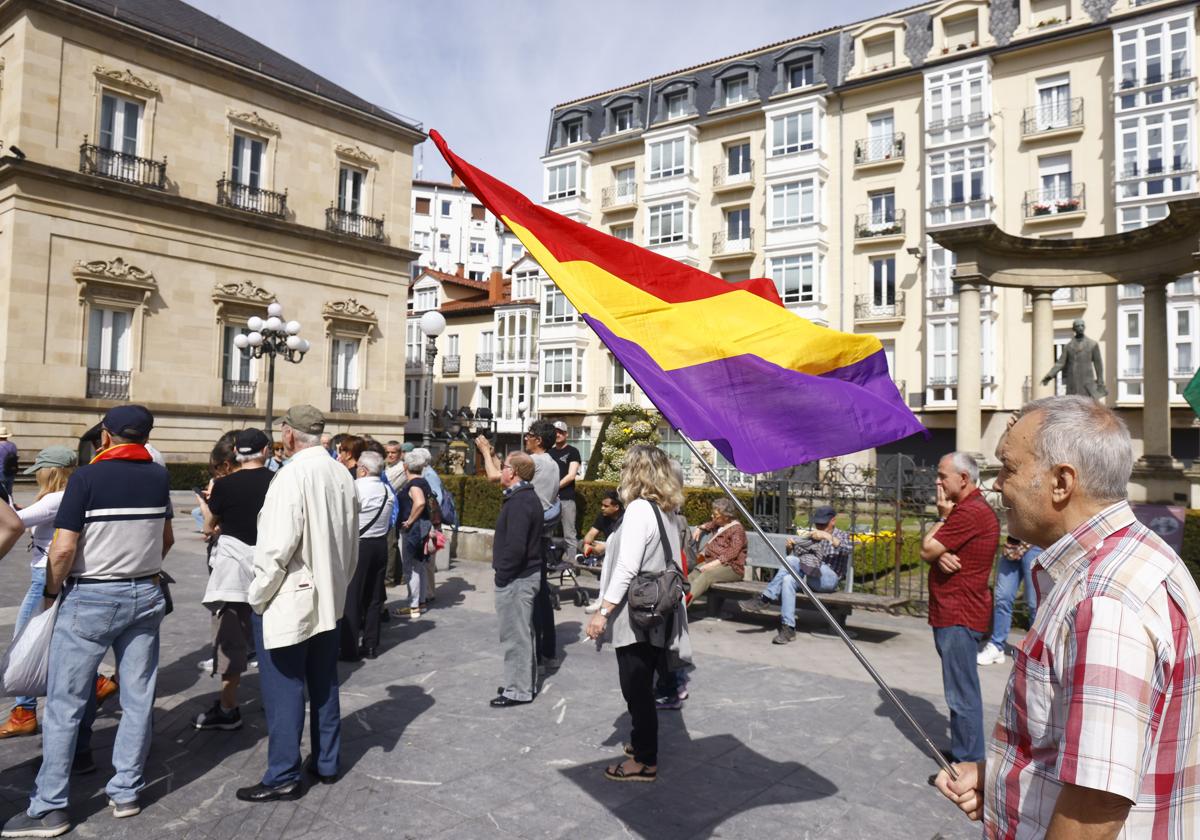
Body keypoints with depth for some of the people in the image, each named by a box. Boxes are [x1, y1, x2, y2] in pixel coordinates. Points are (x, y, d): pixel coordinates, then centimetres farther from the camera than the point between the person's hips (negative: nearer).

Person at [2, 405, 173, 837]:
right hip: (146, 595, 5)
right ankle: (126, 792, 19)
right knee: (138, 699, 10)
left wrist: (51, 591, 1)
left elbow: (63, 549, -15)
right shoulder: (159, 477, 4)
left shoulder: (87, 477, -11)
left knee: (64, 704, 5)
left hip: (90, 599, -4)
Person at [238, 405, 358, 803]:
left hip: (289, 602, -7)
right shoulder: (341, 475, 4)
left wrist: (257, 596, -9)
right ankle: (326, 762, 28)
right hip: (329, 600, 7)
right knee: (324, 684, 16)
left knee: (284, 689, 4)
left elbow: (277, 546, -22)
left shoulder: (293, 475, -18)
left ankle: (283, 776, 14)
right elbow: (351, 542, 10)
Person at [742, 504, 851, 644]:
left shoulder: (842, 536, 14)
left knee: (792, 561, -31)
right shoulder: (808, 535, 27)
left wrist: (828, 536, -24)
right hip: (804, 575, 4)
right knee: (788, 579, -32)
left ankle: (765, 598, -27)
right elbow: (794, 555, 21)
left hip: (828, 578, -4)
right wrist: (790, 548, -2)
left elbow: (848, 548, -11)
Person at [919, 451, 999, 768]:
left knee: (962, 693, -3)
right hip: (955, 612, 11)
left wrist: (942, 515, -5)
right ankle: (962, 752, 31)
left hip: (959, 615, -11)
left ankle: (968, 763, 4)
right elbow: (932, 552, 12)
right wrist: (941, 557, -11)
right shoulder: (972, 507, 16)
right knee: (960, 691, 19)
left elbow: (927, 549, -16)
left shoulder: (969, 512, -20)